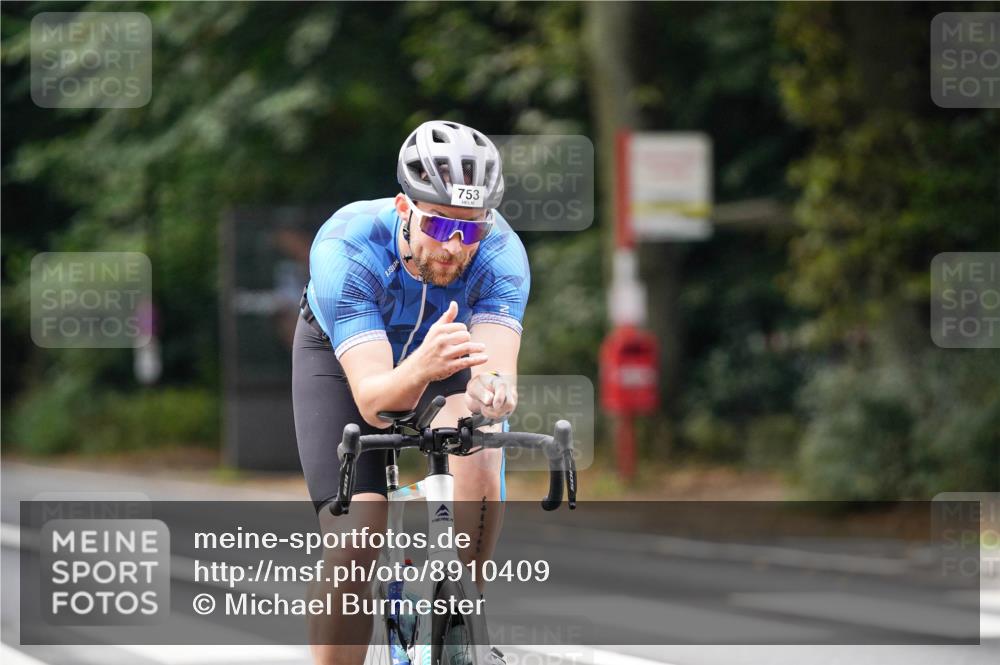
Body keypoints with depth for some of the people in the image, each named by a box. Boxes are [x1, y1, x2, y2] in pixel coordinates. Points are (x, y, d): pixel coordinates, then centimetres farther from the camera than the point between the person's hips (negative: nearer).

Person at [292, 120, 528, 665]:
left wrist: (493, 389, -68)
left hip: (444, 352, 2)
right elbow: (374, 401, -46)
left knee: (477, 461, -30)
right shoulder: (345, 248, -39)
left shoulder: (501, 253, -33)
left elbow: (498, 367, -44)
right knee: (354, 539, -18)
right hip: (341, 356, -2)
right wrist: (421, 368, -68)